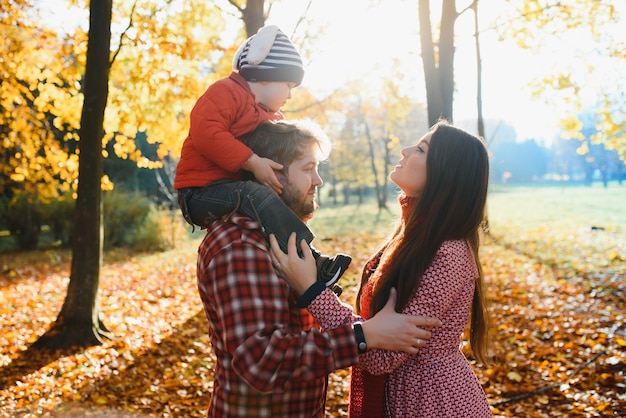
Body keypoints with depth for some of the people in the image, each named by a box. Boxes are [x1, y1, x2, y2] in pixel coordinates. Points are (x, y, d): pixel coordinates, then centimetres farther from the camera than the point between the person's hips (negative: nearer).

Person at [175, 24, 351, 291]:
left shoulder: (270, 116, 19)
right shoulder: (225, 92, -11)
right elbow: (205, 132, -27)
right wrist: (253, 162, -30)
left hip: (232, 188, 10)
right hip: (202, 192, -10)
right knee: (258, 196, -35)